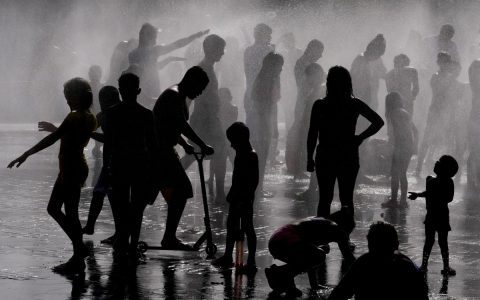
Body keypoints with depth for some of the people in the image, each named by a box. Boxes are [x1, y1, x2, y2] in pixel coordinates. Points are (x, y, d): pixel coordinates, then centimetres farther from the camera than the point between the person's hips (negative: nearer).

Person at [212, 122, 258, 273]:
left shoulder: (251, 156, -17)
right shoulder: (240, 154, 11)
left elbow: (254, 180, -21)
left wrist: (246, 197, -23)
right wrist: (232, 194, 20)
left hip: (245, 198, -10)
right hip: (237, 197, 10)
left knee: (247, 227, -6)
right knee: (231, 225, 17)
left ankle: (251, 262, -2)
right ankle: (227, 256, 29)